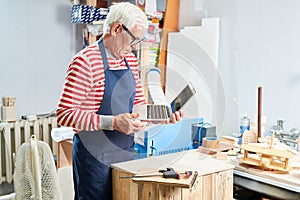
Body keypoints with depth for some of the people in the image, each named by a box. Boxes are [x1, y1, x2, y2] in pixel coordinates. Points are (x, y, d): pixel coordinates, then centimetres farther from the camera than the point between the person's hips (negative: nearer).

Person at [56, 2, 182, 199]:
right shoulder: (85, 61, -17)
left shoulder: (130, 59, 8)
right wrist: (112, 122, -27)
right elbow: (65, 114, -20)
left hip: (126, 150, 7)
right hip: (95, 156, -7)